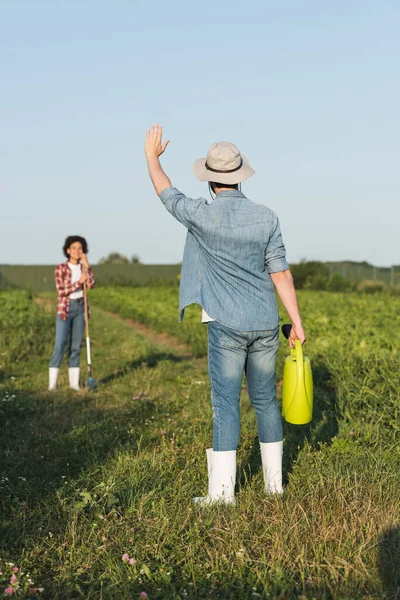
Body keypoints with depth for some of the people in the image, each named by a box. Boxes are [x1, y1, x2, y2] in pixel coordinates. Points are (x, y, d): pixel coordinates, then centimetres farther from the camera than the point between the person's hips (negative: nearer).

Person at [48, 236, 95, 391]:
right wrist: (79, 282, -16)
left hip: (80, 308, 4)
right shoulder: (60, 268, -7)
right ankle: (52, 383, -7)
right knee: (60, 345, -11)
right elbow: (61, 292, -14)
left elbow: (90, 285, -11)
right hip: (65, 308, -4)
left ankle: (74, 382, 9)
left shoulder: (84, 268, 7)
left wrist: (86, 265, -13)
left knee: (76, 345, 5)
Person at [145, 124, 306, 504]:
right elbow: (281, 274, -1)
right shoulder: (266, 217, -1)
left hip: (227, 325, -4)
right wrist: (297, 323, 4)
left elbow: (166, 193, 9)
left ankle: (222, 491, 0)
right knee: (265, 399, 14)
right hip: (265, 324, 4)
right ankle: (273, 480, 21)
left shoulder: (203, 215, -10)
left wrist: (152, 156, 26)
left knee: (225, 403, -1)